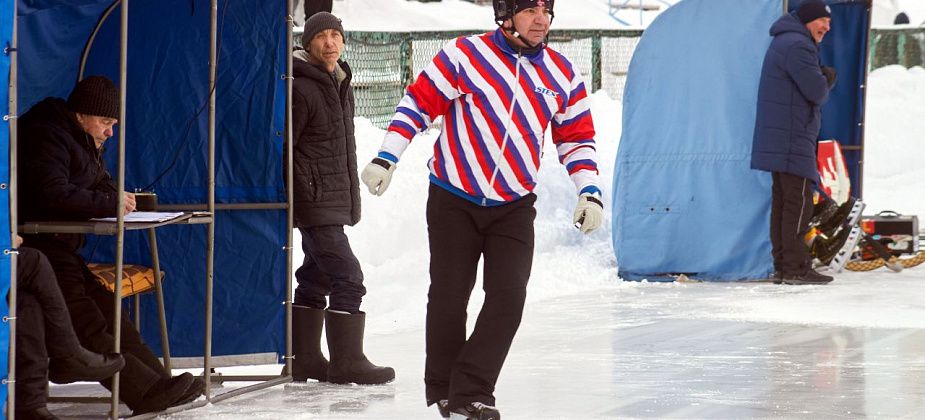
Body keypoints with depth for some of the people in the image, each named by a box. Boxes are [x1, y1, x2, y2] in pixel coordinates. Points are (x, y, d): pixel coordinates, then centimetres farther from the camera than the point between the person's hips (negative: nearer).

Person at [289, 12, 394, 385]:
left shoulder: (340, 84, 15)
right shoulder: (301, 88, -14)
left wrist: (352, 199, 23)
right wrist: (305, 193, -17)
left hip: (336, 201, 9)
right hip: (315, 201, -9)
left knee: (315, 277, 12)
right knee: (347, 276, -11)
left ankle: (303, 358, 18)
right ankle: (346, 362, -7)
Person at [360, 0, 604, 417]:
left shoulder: (563, 75, 1)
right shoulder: (464, 56, -11)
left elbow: (577, 137, 9)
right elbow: (419, 103, -5)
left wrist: (589, 191, -2)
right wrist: (385, 159, -10)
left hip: (514, 208, 3)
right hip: (453, 201, -3)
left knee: (508, 297, -10)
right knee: (449, 297, 3)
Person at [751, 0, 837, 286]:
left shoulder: (784, 43, 21)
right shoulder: (797, 46, -15)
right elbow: (817, 92, -18)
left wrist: (823, 78, 2)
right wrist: (826, 81, 3)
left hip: (779, 141, 11)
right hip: (792, 141, -11)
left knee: (783, 202, 10)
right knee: (799, 203, -10)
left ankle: (782, 266, 12)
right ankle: (795, 268, -10)